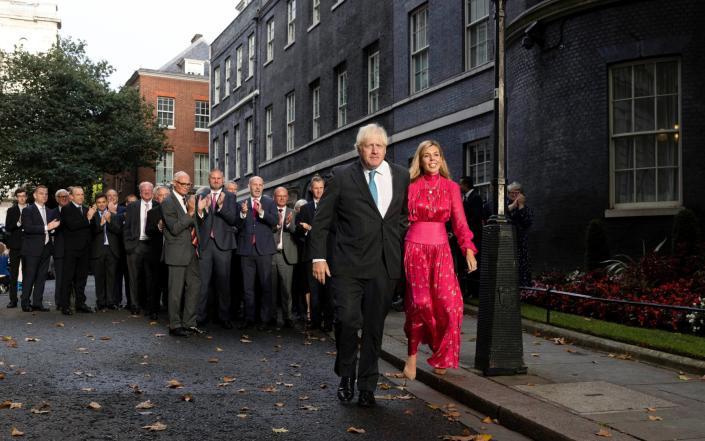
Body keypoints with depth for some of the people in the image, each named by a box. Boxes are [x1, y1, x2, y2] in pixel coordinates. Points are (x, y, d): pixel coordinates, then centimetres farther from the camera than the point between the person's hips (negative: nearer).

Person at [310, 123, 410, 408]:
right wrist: (319, 257, -4)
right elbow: (321, 221, 3)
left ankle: (367, 387, 21)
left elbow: (405, 216, 18)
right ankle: (346, 376, 18)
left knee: (374, 327, 7)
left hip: (385, 266, 2)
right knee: (347, 319, -8)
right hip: (348, 263, -2)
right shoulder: (342, 177, 2)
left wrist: (401, 252, 10)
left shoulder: (401, 176, 10)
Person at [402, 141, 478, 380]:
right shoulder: (411, 186, 4)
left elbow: (459, 221, 3)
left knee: (446, 300, -9)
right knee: (420, 301, -8)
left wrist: (468, 249, -10)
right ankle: (412, 355, 8)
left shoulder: (451, 187, 8)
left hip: (441, 249, 2)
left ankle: (442, 358, 8)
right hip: (415, 248, -1)